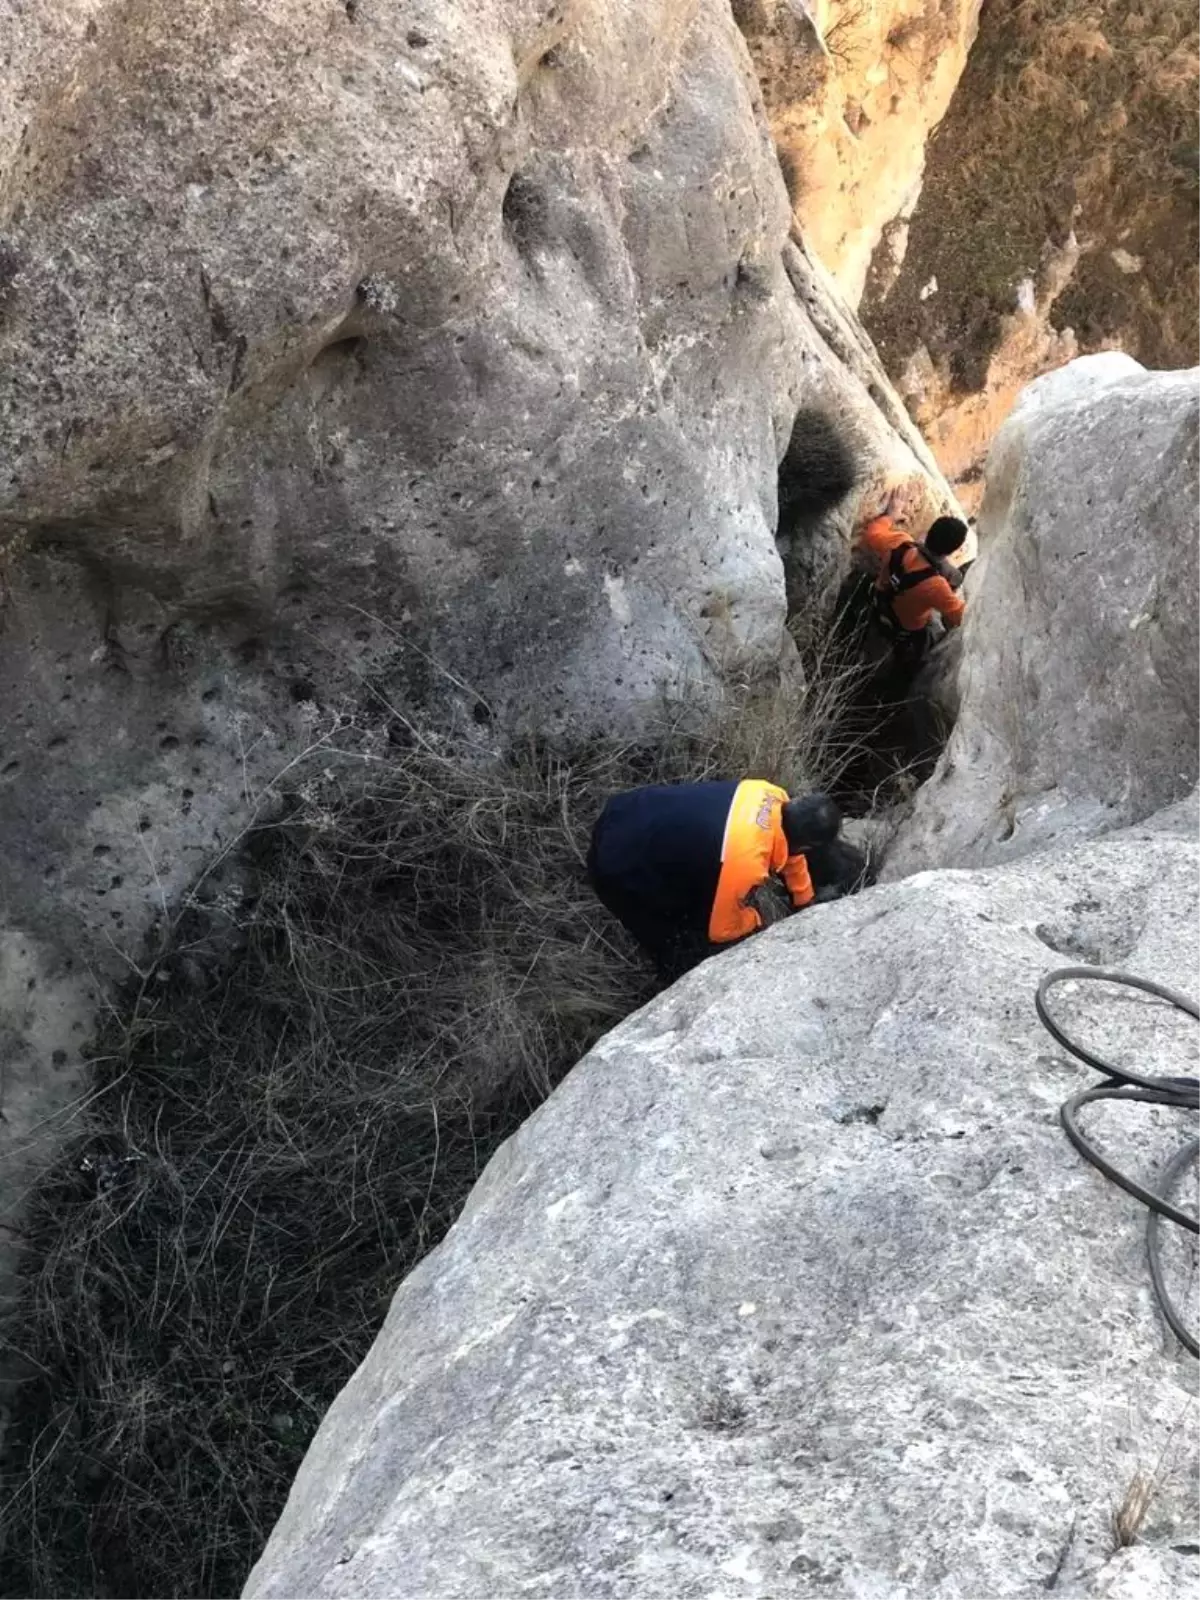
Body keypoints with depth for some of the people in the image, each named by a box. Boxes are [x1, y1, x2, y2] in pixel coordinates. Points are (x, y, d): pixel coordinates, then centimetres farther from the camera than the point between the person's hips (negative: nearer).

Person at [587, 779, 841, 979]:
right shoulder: (746, 865, -33)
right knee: (685, 953, 8)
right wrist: (761, 921, 6)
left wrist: (805, 904, 24)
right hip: (620, 868, -8)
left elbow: (787, 847, 13)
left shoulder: (772, 798, -11)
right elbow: (721, 929, -14)